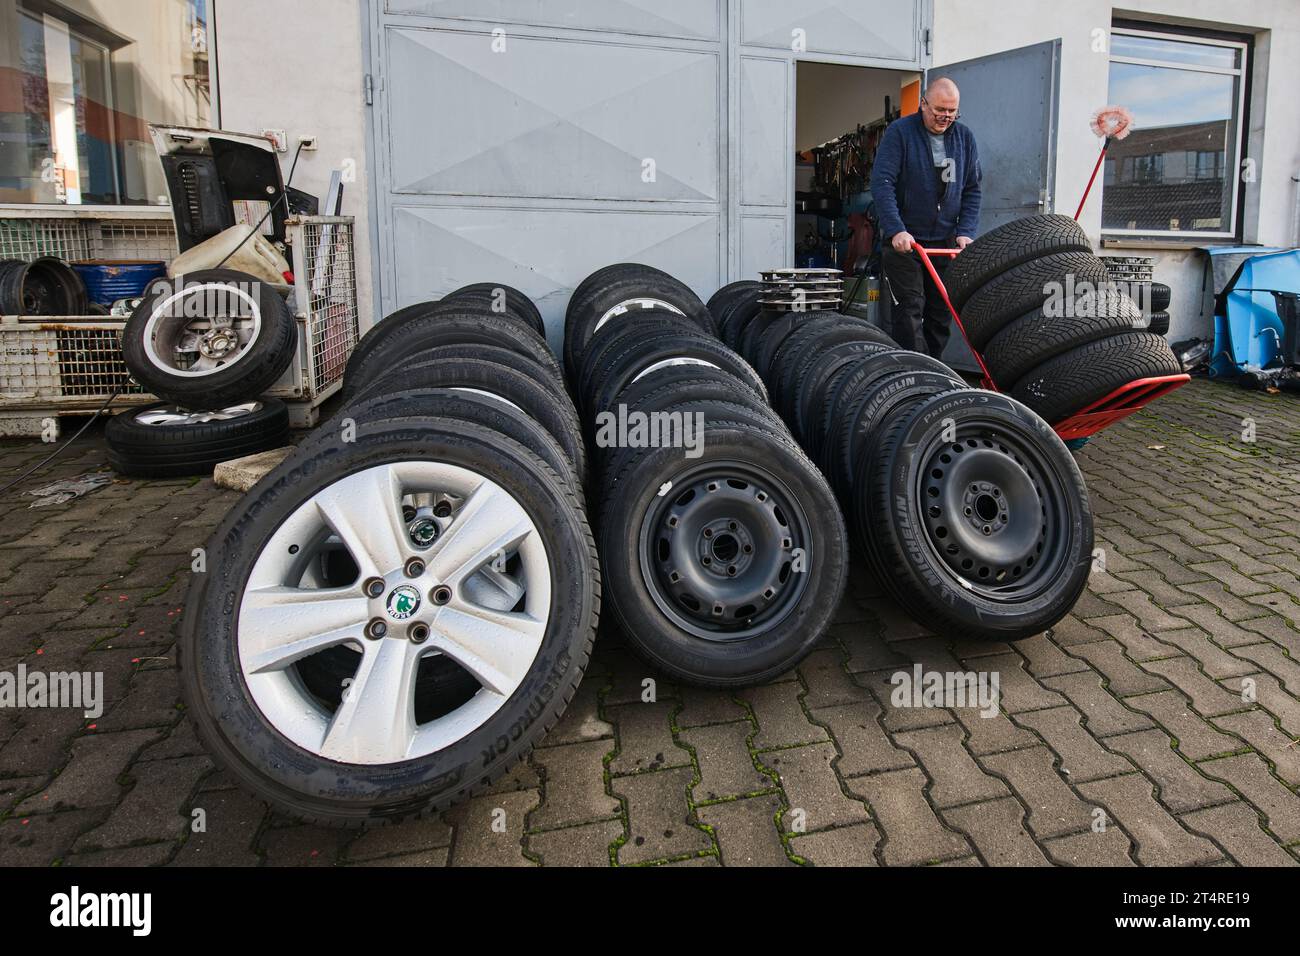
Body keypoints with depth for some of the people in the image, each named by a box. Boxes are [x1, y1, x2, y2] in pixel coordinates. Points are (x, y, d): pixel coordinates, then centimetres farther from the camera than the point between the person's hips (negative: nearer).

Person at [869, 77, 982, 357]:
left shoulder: (965, 137, 9)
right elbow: (882, 183, -14)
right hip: (903, 240, -4)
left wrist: (965, 232, -4)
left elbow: (972, 190, 11)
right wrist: (896, 230, -25)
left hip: (946, 242, 5)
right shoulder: (900, 132, -5)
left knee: (942, 315, 6)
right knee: (909, 313, -9)